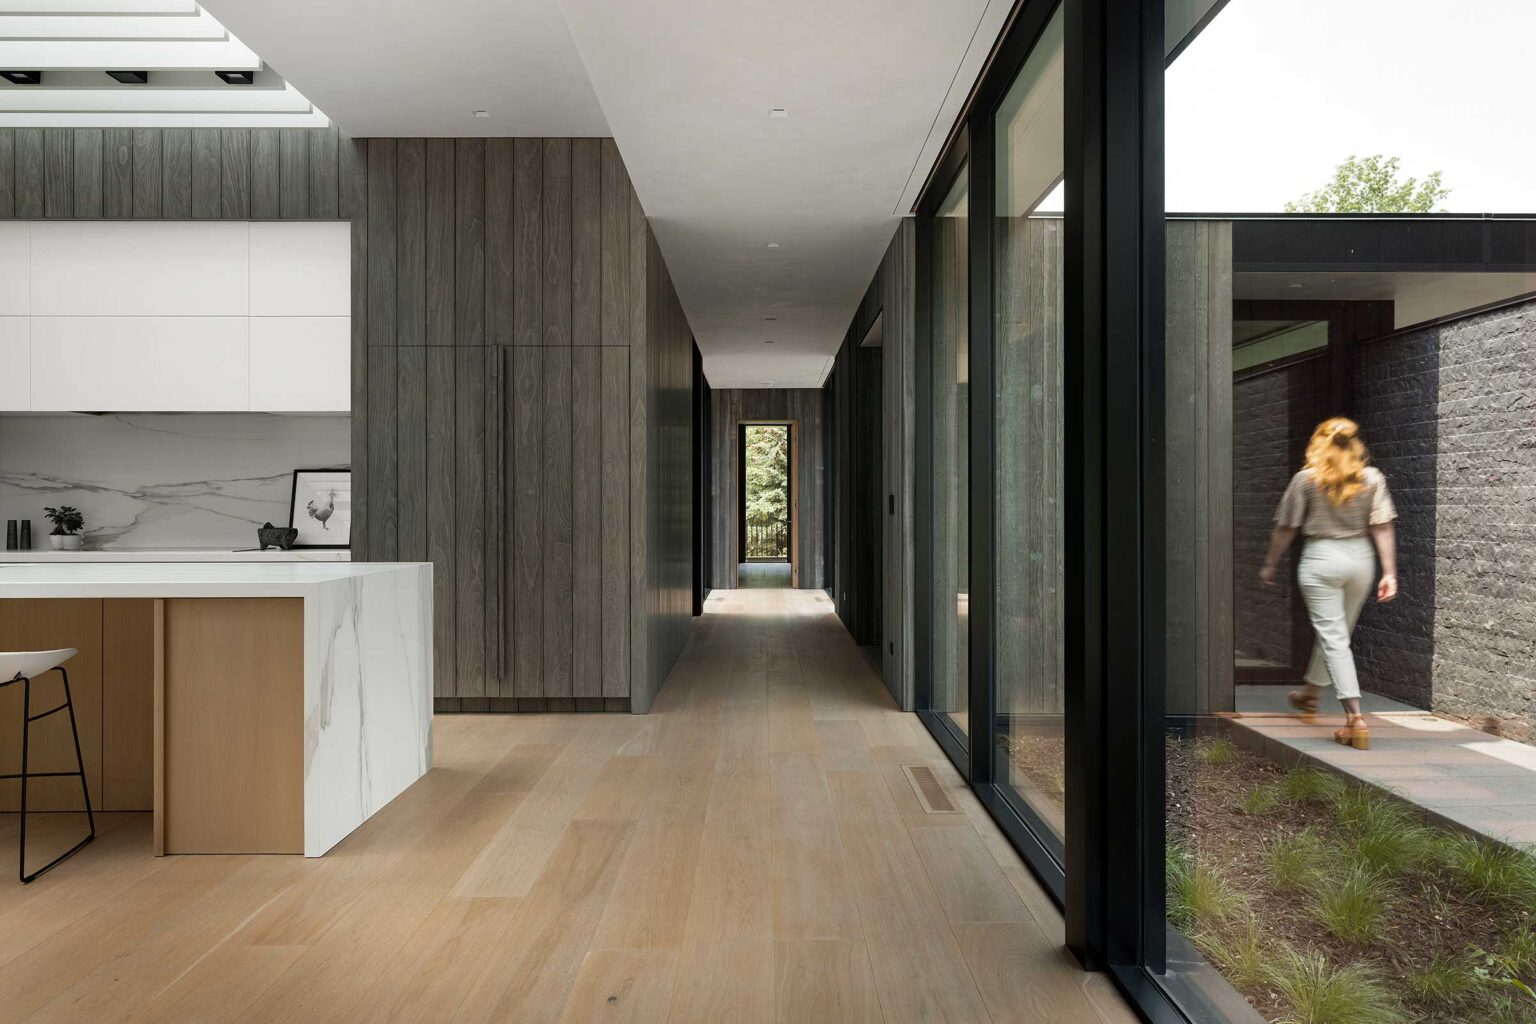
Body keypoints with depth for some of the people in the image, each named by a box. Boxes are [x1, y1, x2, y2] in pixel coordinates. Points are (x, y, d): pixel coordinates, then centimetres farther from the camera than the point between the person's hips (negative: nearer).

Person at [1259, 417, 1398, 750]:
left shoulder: (1306, 478, -5)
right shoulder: (1372, 478, 1)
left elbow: (1285, 528, -1)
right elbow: (1383, 528, -4)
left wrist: (1269, 565, 10)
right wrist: (1390, 572, -3)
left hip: (1321, 559, -4)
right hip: (1360, 559, 4)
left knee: (1333, 637, -2)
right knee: (1335, 633, 19)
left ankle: (1355, 718, -10)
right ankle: (1309, 696, 38)